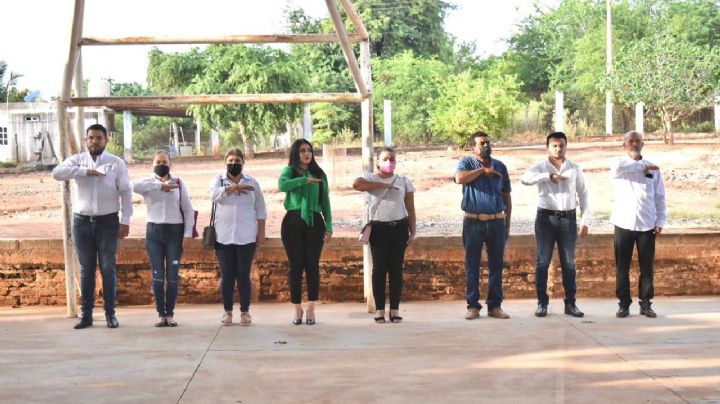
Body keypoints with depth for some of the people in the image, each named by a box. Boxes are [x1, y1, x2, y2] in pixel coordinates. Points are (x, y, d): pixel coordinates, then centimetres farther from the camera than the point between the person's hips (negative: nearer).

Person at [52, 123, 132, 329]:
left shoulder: (116, 163, 1)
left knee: (108, 268, 2)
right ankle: (86, 314, 13)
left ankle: (110, 314, 9)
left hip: (108, 222, -2)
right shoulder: (77, 160, 4)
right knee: (86, 269, 8)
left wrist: (125, 220, -7)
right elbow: (57, 173, -13)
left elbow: (126, 192, -1)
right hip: (82, 221, 2)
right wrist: (85, 171, -20)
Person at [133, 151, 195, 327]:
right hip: (154, 232, 0)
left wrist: (188, 234, -5)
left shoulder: (179, 183, 6)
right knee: (157, 275, 2)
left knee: (173, 276, 1)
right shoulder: (148, 182, 5)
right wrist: (160, 185, -23)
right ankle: (161, 314, 7)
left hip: (175, 231, 0)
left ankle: (170, 314, 9)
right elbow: (136, 187, -20)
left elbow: (188, 210, 3)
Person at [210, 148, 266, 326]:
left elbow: (260, 210, 9)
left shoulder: (252, 182, 9)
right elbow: (215, 194, -16)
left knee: (243, 275, 1)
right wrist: (236, 187, -17)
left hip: (246, 237, 0)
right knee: (226, 275, 3)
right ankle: (227, 311, 11)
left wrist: (261, 233, 4)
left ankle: (245, 311, 9)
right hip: (224, 237, 0)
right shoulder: (219, 180, 7)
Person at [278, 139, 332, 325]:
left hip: (314, 222, 2)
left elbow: (325, 200, 11)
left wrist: (329, 225, 4)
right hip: (293, 221, -2)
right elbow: (282, 185, -17)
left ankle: (311, 309, 6)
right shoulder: (289, 170, 5)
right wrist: (304, 180, -22)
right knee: (295, 266, 1)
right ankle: (298, 309, 8)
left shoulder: (319, 173, 12)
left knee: (312, 265, 0)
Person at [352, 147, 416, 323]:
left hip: (399, 227, 1)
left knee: (396, 268, 2)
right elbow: (356, 184, -19)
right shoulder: (371, 178, 5)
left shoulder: (404, 181, 12)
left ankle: (395, 309, 7)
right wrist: (383, 185, -15)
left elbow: (410, 209, 10)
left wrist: (412, 230, 2)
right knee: (379, 268, -1)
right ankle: (379, 309, 4)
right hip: (378, 228, -1)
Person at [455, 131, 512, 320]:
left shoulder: (500, 166, 12)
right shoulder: (466, 162, 4)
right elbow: (459, 178, -19)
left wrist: (507, 223, 10)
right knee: (472, 266, 2)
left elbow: (507, 196, 14)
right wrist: (482, 170, -10)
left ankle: (494, 305, 13)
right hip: (473, 222, -3)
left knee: (496, 265, 6)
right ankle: (473, 306, 8)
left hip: (497, 222, 3)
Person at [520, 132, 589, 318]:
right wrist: (548, 176, -27)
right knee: (542, 262, 0)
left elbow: (583, 195, 9)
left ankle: (570, 303, 11)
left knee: (569, 263, 5)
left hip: (568, 219, 2)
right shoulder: (541, 166, 0)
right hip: (546, 218, -2)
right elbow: (525, 178, -20)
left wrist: (585, 220, 3)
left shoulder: (575, 168, 7)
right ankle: (542, 303, 8)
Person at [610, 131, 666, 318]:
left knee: (647, 267, 3)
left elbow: (659, 197, 8)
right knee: (622, 267, 1)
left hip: (647, 225, 1)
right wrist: (643, 166, -14)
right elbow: (618, 167, -23)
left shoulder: (653, 169, 9)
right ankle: (624, 304, 10)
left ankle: (646, 304, 12)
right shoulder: (619, 164, 4)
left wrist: (660, 222, -1)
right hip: (624, 224, -1)